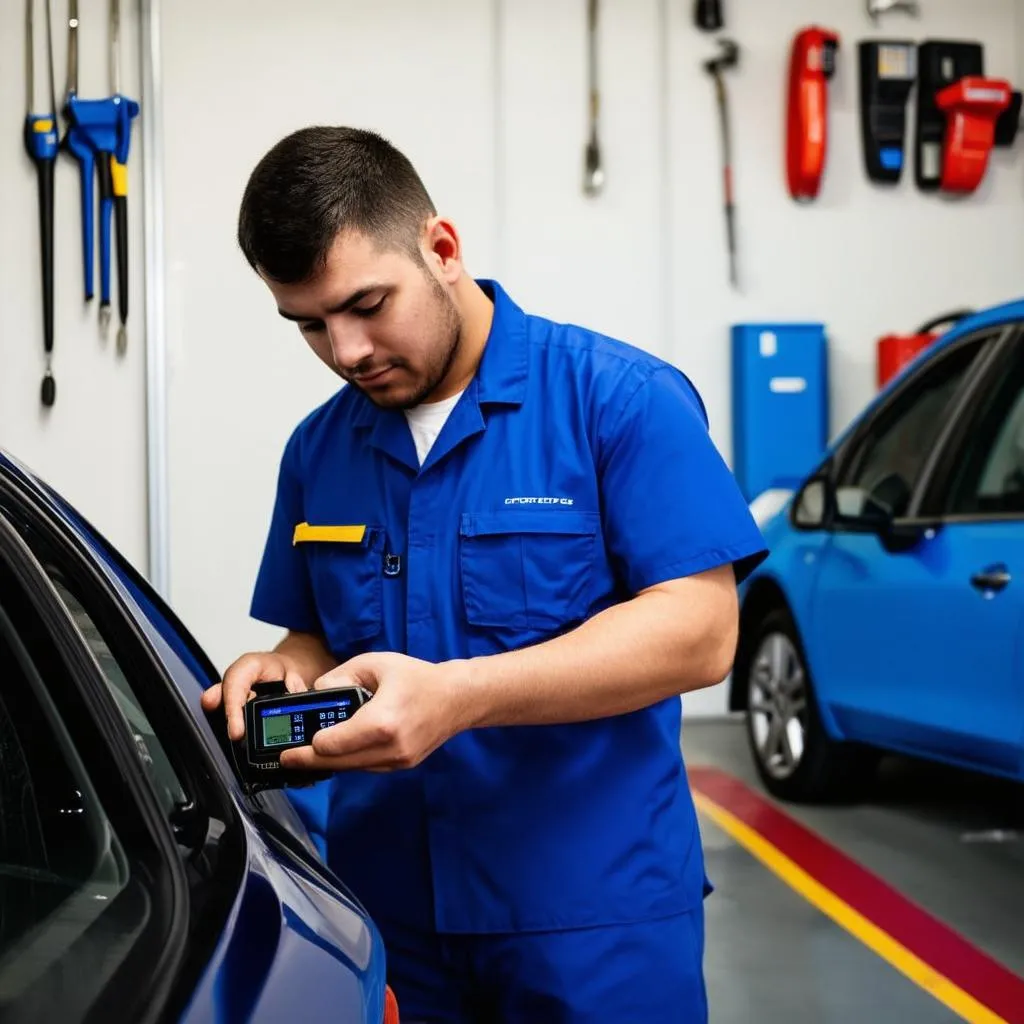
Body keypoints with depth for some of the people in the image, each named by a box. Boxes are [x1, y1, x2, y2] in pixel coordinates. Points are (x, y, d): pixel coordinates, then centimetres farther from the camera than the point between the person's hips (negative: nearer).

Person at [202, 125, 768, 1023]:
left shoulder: (620, 398, -9)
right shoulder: (318, 449, 9)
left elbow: (699, 633, -16)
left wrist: (456, 696, -26)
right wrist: (284, 677, -8)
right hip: (388, 908, 5)